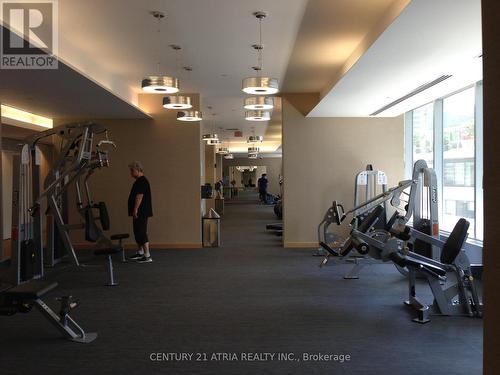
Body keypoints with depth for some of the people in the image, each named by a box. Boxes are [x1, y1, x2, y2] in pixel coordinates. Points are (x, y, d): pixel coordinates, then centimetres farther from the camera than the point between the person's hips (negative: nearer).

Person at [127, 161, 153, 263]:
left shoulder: (142, 181, -15)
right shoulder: (139, 181, 18)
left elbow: (139, 196, -23)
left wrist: (135, 209, -25)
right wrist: (135, 210, 25)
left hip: (141, 212, -11)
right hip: (140, 212, 11)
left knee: (141, 233, -10)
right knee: (138, 232, 17)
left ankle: (147, 256, -10)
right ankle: (140, 252, 28)